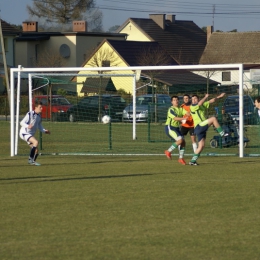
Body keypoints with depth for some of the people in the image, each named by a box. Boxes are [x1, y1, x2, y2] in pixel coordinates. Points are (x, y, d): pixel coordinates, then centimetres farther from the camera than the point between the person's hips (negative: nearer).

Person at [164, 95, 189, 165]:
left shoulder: (180, 109, 9)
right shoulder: (171, 110, -14)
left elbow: (187, 113, -4)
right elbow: (175, 118, -26)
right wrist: (183, 118, -38)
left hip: (177, 128, 8)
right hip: (170, 127, -8)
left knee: (183, 142, 1)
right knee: (180, 140, -21)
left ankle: (181, 158, 12)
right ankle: (168, 151, -5)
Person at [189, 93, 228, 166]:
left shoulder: (202, 105, 19)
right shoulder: (192, 107, -4)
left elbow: (211, 101, 24)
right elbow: (200, 103, -24)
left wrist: (219, 97, 20)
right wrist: (206, 97, -11)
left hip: (202, 128, 8)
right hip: (198, 126, -8)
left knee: (201, 146, 4)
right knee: (213, 119, -18)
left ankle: (192, 161, 6)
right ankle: (222, 133, -10)